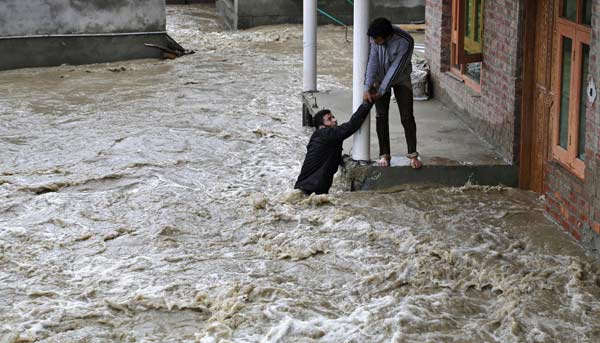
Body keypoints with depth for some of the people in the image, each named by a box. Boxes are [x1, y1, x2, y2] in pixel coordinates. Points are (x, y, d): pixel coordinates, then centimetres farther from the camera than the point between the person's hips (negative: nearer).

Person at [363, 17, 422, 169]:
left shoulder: (405, 42, -33)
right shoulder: (375, 38, -22)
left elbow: (396, 68, -29)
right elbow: (372, 62, -22)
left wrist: (381, 91, -26)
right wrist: (368, 88, -29)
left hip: (400, 79, -3)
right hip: (381, 78, 3)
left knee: (407, 117, -4)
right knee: (381, 116, 1)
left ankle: (413, 154, 5)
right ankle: (384, 154, 10)